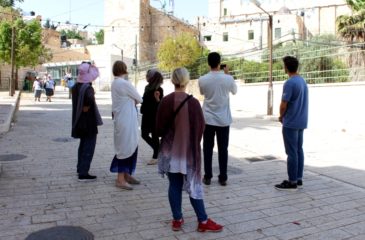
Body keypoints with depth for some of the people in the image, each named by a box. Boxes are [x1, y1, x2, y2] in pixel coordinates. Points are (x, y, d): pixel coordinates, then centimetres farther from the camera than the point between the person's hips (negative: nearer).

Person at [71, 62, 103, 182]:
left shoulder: (76, 86, 6)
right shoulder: (88, 88, -21)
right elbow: (90, 99, -40)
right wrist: (86, 107, -25)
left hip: (79, 121, 9)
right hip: (89, 122, -9)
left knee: (83, 144, 23)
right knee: (89, 146, -1)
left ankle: (80, 168, 35)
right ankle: (83, 173, 1)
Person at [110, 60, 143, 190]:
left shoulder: (115, 83, 11)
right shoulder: (124, 83, -17)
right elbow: (139, 99, -8)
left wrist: (131, 101, -2)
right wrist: (133, 101, 9)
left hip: (122, 119, 9)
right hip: (126, 120, -9)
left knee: (131, 146, 16)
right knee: (125, 147, -2)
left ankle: (126, 174, 25)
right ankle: (120, 179, 5)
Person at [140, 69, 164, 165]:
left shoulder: (158, 89, -12)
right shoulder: (147, 87, 9)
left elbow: (160, 105, -14)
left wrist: (157, 99, -31)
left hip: (154, 116, -8)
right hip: (146, 115, 8)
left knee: (154, 136, 0)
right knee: (144, 135, 10)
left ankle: (156, 156, 13)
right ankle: (158, 149, 27)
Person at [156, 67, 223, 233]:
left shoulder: (165, 101, -8)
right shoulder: (193, 102, -12)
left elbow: (158, 128, -3)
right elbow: (200, 128, -5)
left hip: (170, 151, 2)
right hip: (189, 150, -1)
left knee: (174, 185, 10)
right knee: (193, 185, 8)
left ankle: (177, 220, 20)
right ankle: (203, 221, 15)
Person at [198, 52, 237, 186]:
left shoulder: (202, 80, -7)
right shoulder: (228, 78, -8)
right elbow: (234, 91, 12)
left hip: (208, 119, 0)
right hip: (223, 120, 0)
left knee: (207, 149, 9)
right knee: (223, 149, 8)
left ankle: (207, 177, 14)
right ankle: (223, 178, 13)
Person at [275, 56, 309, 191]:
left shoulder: (289, 83, -18)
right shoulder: (303, 81, 11)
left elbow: (283, 105, -18)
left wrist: (281, 117, 2)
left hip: (290, 123, -9)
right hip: (301, 122, 9)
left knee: (292, 153, -3)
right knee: (299, 150, 13)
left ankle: (292, 182, 4)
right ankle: (298, 179, 20)